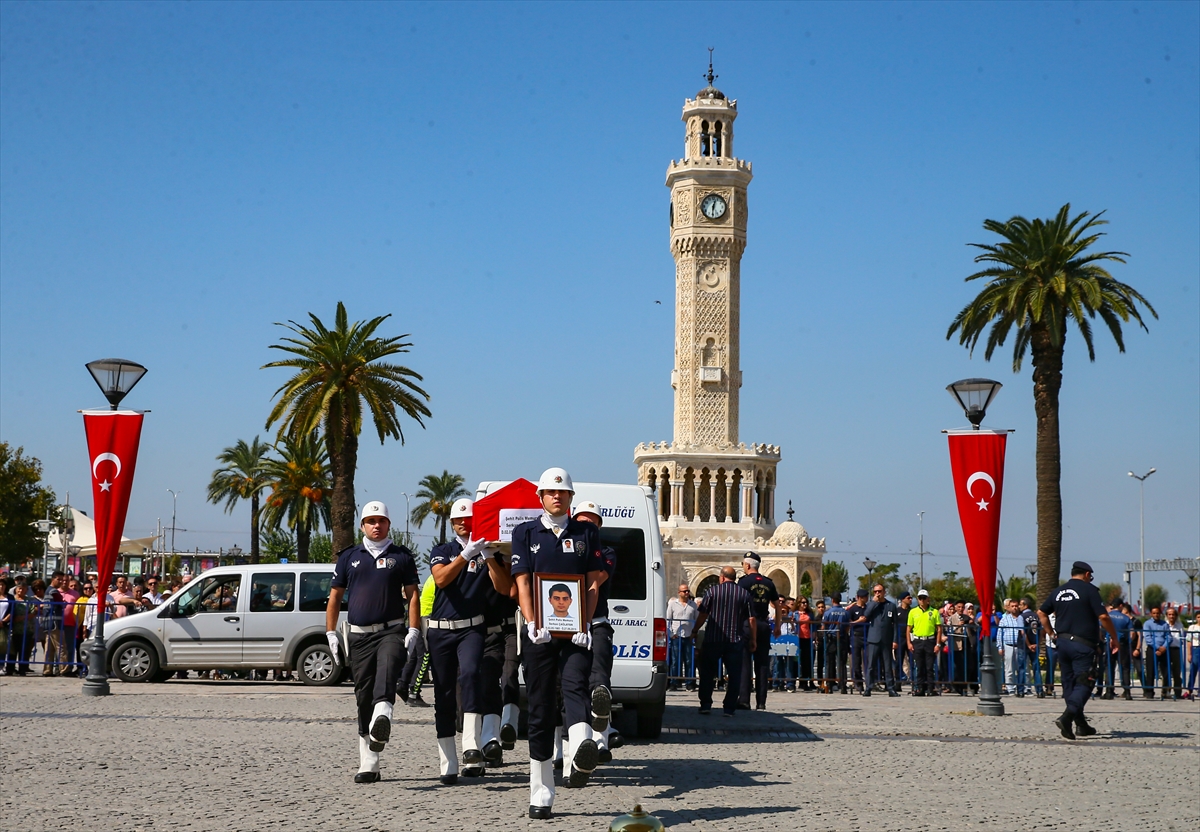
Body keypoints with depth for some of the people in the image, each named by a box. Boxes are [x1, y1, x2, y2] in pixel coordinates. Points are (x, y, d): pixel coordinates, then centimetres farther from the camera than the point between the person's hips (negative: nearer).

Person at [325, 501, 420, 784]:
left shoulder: (401, 556, 10)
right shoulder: (349, 556, 15)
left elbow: (412, 594, 7)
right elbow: (335, 596, 16)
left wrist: (413, 631, -4)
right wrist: (331, 634, 8)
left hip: (392, 630, -2)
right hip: (359, 634, 3)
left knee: (387, 669, -34)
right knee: (363, 694, 2)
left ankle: (382, 716, -61)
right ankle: (368, 764, 7)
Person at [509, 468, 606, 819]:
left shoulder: (586, 532, 12)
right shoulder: (525, 533, 12)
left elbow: (593, 583, 6)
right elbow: (522, 583, 4)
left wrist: (584, 626, -7)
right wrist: (533, 625, -10)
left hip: (576, 632, -1)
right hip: (539, 633, 1)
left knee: (574, 685, -27)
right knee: (540, 709, 2)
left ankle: (581, 758, -52)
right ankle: (541, 795, 9)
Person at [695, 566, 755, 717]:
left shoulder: (712, 591, 0)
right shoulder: (745, 594, 4)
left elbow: (702, 615, -2)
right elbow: (752, 619, 2)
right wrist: (753, 640, 9)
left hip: (713, 639, -1)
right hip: (735, 641, 1)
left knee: (707, 673, 11)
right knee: (734, 675, 6)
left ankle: (705, 705, 7)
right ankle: (729, 708, 3)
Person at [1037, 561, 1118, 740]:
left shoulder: (1059, 591, 13)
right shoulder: (1089, 590, -6)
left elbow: (1041, 612, 17)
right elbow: (1103, 616, -12)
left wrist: (1052, 633, 22)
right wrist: (1114, 637, -1)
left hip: (1062, 643, 6)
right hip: (1082, 644, -6)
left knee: (1069, 683, 12)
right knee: (1083, 684, -6)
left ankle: (1081, 725, 18)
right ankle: (1067, 717, -26)